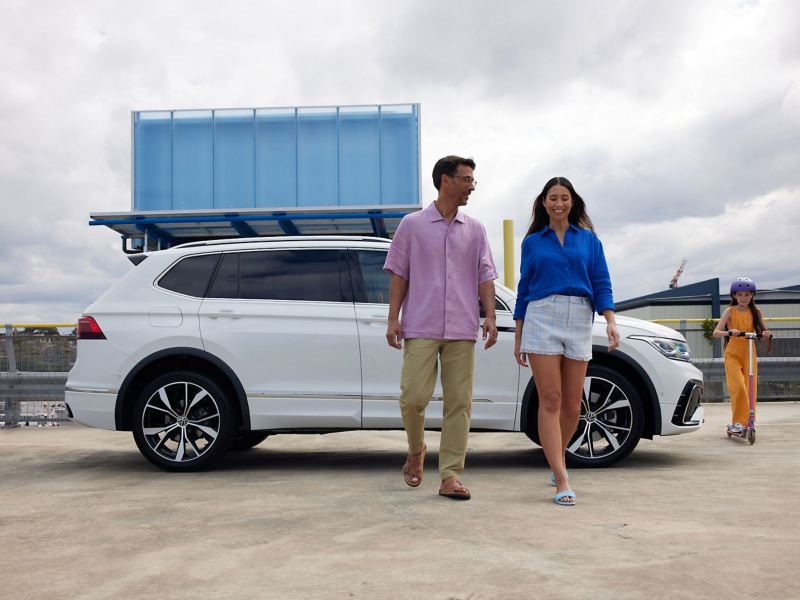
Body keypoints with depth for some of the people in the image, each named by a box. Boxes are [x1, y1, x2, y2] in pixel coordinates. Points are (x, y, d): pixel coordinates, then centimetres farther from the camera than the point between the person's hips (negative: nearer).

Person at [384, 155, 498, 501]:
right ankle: (416, 451, 22)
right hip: (421, 328, -2)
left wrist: (490, 316, -3)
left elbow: (484, 276, 10)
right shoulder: (412, 225, 6)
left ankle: (450, 476, 5)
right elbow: (398, 275, 5)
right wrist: (393, 319, -3)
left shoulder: (475, 230, 13)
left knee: (459, 403, 0)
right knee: (413, 397, -7)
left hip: (462, 330, 2)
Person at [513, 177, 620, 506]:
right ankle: (562, 482, -10)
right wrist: (518, 337, 12)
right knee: (550, 401, -9)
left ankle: (558, 458, 32)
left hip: (579, 321, 1)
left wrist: (611, 322, -8)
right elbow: (524, 289, 14)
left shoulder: (589, 240, 13)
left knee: (571, 405, 4)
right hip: (541, 318, -1)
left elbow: (601, 284, 7)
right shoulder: (532, 242, 12)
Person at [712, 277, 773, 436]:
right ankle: (737, 422, -8)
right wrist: (729, 332, -30)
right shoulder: (730, 311, -2)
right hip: (733, 354, -3)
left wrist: (767, 334, -18)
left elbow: (762, 332, 6)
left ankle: (747, 421, 13)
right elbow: (716, 332, -10)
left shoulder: (755, 311, 5)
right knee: (738, 388, -17)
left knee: (751, 389, 0)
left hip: (749, 354, 3)